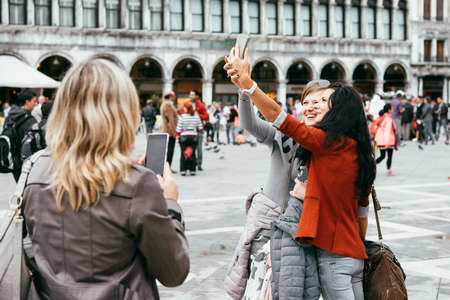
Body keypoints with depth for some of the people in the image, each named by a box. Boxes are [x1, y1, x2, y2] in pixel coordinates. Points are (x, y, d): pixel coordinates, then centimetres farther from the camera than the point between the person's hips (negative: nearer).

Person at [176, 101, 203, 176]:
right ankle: (192, 170, 6)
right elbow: (200, 128, 3)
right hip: (194, 136, 2)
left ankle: (183, 170, 3)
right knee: (193, 153, 7)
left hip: (184, 137, -2)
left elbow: (178, 128, -7)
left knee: (183, 154, 4)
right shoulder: (196, 116, 1)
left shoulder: (182, 116, -7)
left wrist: (177, 136, 5)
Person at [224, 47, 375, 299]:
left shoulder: (329, 143, -12)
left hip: (333, 255, -8)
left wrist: (246, 81, -13)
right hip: (356, 255, 8)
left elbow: (278, 117, -15)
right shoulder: (360, 153, 11)